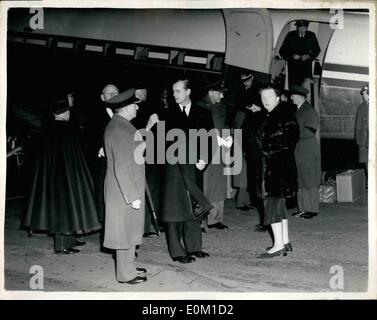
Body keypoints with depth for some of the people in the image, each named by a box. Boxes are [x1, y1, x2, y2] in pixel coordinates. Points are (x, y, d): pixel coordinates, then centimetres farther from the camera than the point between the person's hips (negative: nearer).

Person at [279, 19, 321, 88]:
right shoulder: (291, 35, 1)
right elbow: (282, 51, 4)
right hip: (293, 67, -1)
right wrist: (292, 56, -12)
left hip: (306, 67, 1)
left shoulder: (311, 36, 4)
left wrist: (308, 56, -5)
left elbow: (317, 50, 14)